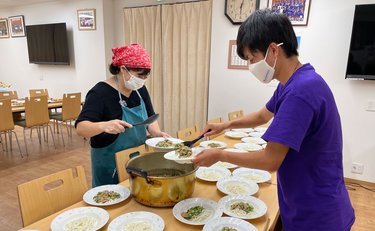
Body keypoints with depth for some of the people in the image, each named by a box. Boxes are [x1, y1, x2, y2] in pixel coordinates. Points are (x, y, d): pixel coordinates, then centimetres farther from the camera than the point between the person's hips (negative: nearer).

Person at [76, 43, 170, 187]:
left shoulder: (140, 89, -1)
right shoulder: (100, 92, -20)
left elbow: (150, 117, 7)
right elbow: (81, 128, -26)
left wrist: (157, 133, -13)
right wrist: (104, 125, -46)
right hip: (110, 164, -6)